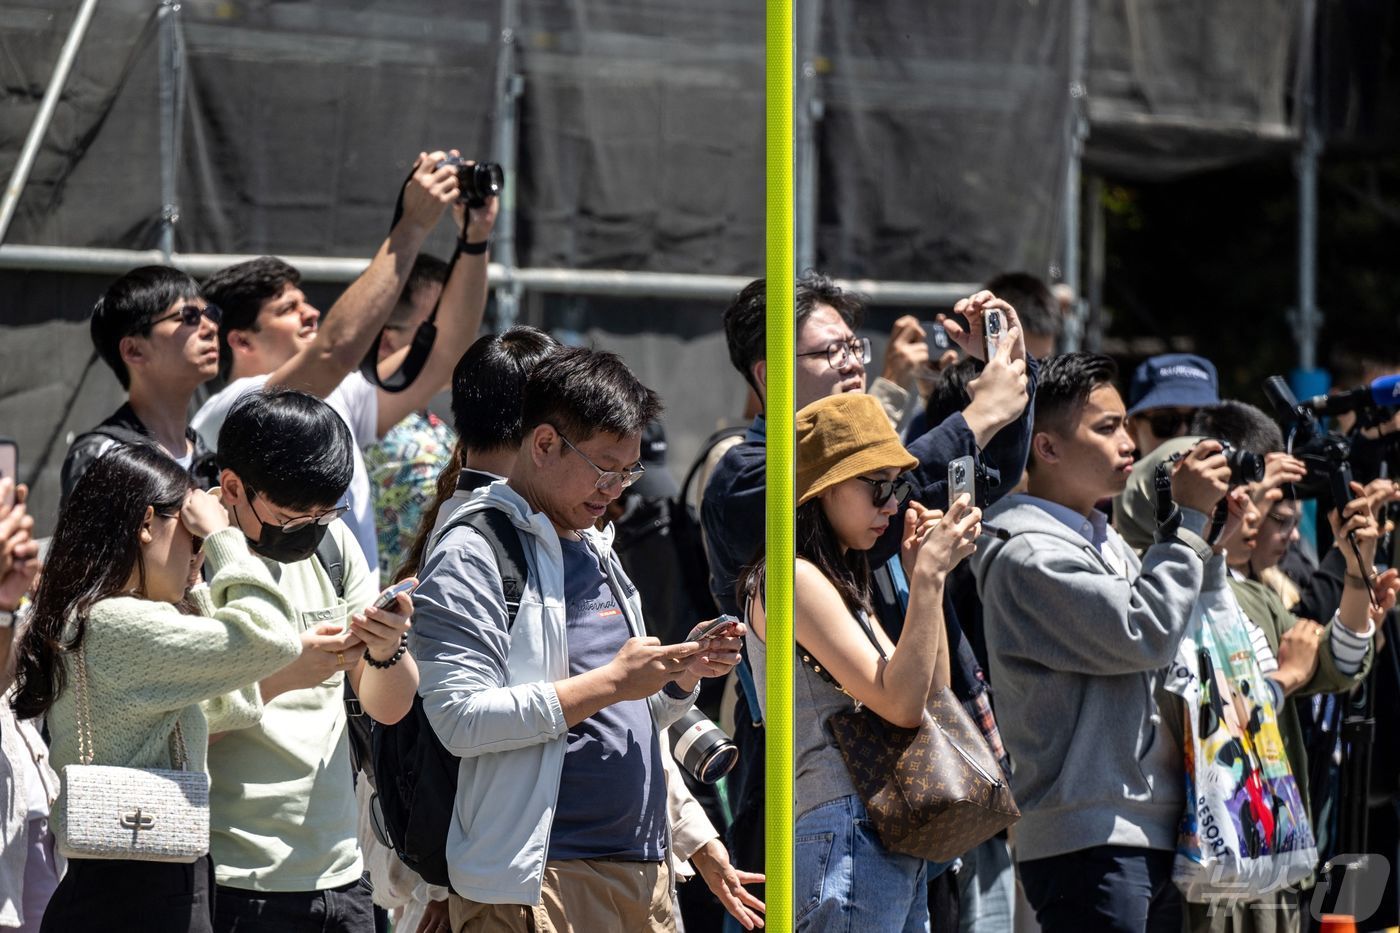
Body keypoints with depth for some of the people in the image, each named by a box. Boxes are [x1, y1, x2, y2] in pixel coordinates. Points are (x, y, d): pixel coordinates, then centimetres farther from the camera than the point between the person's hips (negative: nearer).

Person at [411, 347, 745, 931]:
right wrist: (611, 683, -17)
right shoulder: (471, 554, -7)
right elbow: (461, 721, -18)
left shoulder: (596, 550, 20)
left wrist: (681, 676, 4)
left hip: (642, 869, 8)